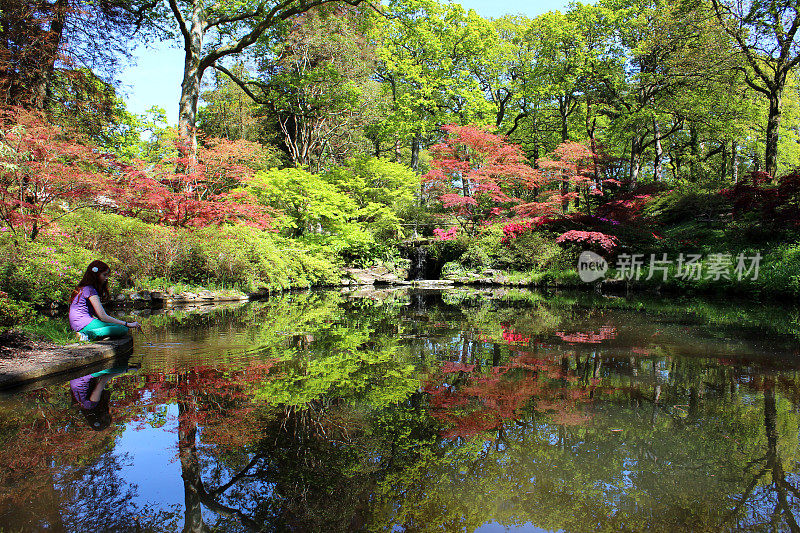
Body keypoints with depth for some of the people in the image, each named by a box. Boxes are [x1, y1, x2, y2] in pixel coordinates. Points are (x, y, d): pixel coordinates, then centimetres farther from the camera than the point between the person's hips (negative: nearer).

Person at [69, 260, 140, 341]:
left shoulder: (87, 288, 19)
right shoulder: (89, 290, -12)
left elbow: (97, 314, 14)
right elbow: (103, 316, -17)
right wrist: (127, 324, -15)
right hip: (84, 325, -10)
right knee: (123, 329, -19)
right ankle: (89, 335, -21)